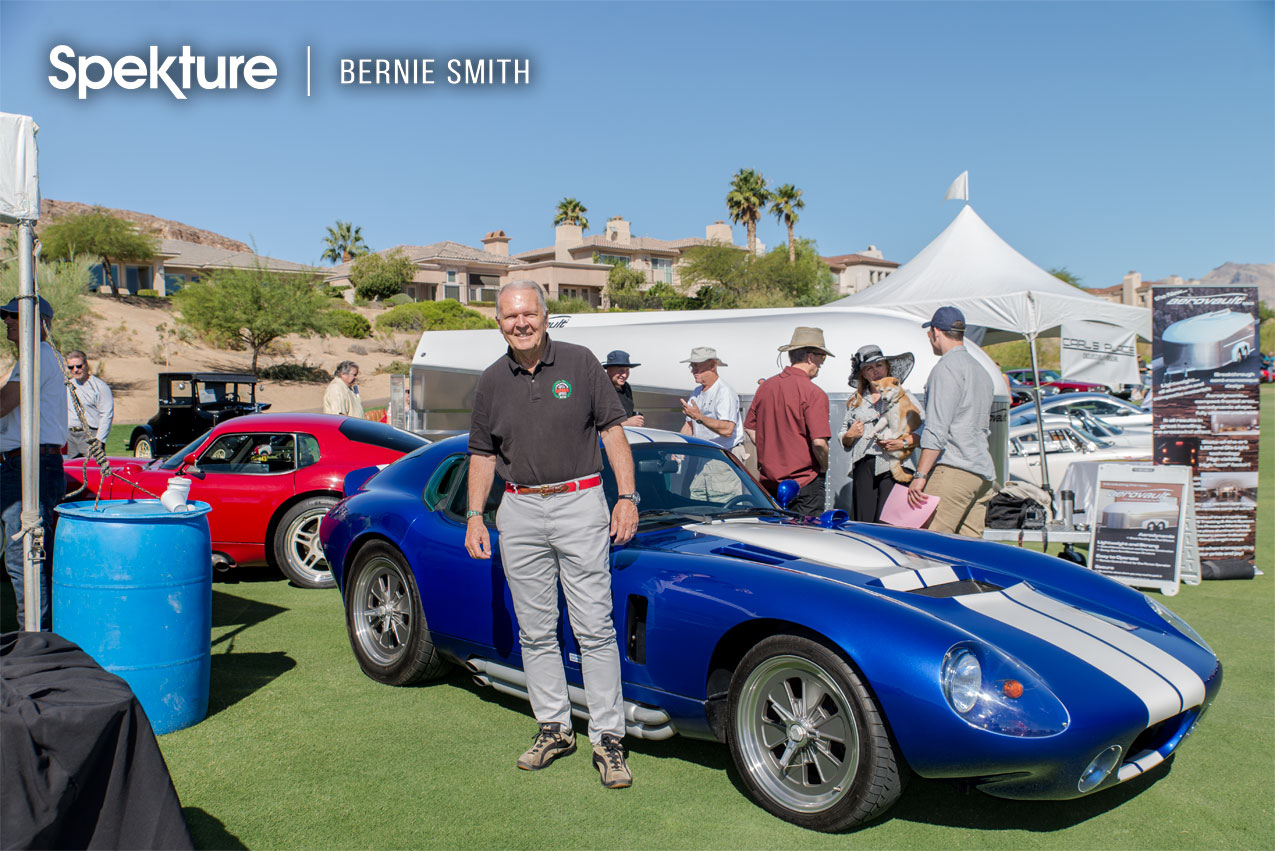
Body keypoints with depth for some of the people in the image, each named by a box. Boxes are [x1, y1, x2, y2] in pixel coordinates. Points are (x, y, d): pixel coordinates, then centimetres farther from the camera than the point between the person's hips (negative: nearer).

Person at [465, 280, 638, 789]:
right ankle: (554, 728, 22)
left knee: (594, 629, -3)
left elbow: (612, 430, 1)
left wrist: (627, 496, -7)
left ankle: (607, 738, 5)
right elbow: (483, 455, 13)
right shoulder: (492, 382, 8)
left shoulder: (581, 364, 0)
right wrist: (474, 516, 4)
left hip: (581, 504, -3)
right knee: (536, 632, 9)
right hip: (520, 511, 3)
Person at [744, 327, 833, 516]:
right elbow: (819, 442, -21)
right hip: (805, 484, -6)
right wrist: (824, 467, -4)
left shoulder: (766, 386, 5)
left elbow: (750, 427, 13)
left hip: (768, 481, 6)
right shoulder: (814, 394, -15)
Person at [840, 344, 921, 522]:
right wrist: (849, 435, 3)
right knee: (863, 523, -3)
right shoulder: (855, 402, 21)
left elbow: (923, 432, 2)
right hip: (863, 466, 3)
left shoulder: (905, 397, 12)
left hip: (894, 467, -3)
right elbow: (843, 440, 24)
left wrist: (903, 443, -14)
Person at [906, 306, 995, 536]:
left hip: (953, 469, -9)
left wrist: (920, 475, -16)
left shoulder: (947, 367, -6)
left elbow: (937, 428, -15)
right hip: (983, 473, 9)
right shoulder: (981, 370, 23)